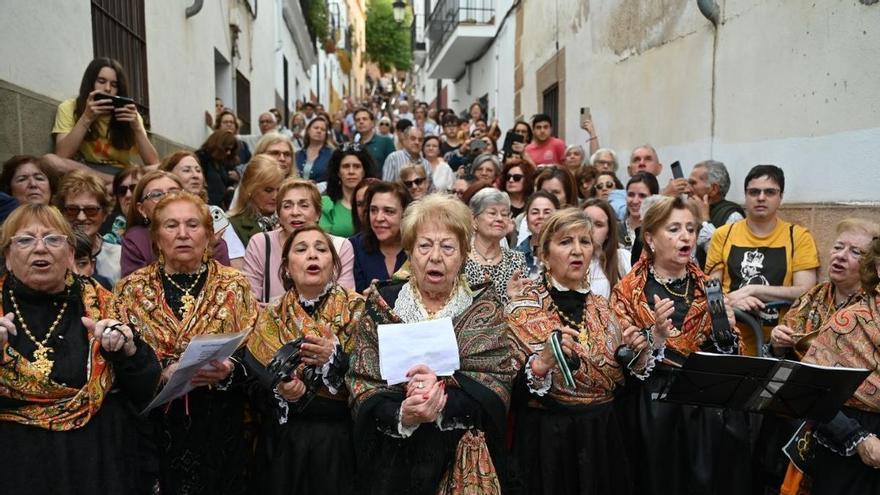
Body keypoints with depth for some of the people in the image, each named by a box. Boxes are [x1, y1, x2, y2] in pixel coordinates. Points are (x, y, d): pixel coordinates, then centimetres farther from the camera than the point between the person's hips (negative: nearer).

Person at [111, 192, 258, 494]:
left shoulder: (234, 285, 2)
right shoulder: (132, 289, 5)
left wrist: (228, 371, -20)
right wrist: (163, 373, -18)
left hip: (219, 428, 0)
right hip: (155, 428, 0)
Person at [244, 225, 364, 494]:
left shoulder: (357, 310, -5)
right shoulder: (271, 318, 2)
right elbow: (255, 392, 0)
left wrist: (336, 358, -24)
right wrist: (280, 393, -20)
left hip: (341, 442, -1)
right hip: (284, 444, 2)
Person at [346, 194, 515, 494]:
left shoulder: (485, 310, -1)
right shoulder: (381, 305, -1)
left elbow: (496, 390, -10)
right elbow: (361, 389, -6)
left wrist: (444, 398, -27)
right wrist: (401, 416, -24)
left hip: (467, 462, 0)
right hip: (394, 462, 0)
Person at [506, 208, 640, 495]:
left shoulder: (600, 306, 5)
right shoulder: (524, 306, -10)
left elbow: (618, 380, 10)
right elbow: (508, 389, -15)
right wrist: (543, 362, -31)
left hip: (602, 438, 5)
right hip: (547, 440, -5)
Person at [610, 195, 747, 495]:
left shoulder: (709, 288, 6)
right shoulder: (627, 292, -5)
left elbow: (733, 359, 6)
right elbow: (629, 367, -10)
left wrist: (726, 331, -13)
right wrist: (656, 333, -26)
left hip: (715, 408, 3)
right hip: (656, 411, -3)